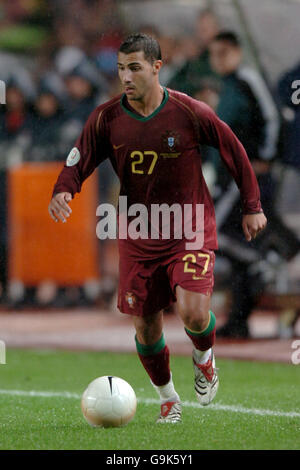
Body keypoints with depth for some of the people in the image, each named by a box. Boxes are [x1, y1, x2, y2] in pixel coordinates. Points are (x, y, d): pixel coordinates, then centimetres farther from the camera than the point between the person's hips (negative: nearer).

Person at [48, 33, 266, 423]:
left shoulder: (190, 113, -12)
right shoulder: (106, 119, -6)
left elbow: (234, 152, 0)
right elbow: (77, 163, -3)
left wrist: (252, 207, 3)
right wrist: (62, 192, -26)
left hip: (190, 232, -3)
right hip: (138, 238, 3)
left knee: (193, 313, -21)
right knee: (146, 327, 2)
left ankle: (203, 356, 15)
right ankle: (167, 397, 29)